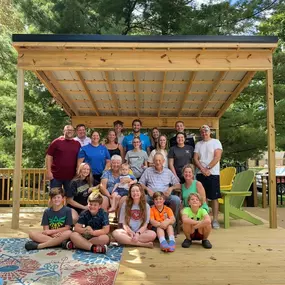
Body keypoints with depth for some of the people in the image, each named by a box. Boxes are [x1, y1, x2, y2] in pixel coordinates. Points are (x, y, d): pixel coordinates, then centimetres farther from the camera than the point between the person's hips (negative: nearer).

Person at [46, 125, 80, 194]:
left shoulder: (77, 144, 7)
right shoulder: (56, 142, 0)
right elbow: (48, 156, -1)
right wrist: (49, 171, -8)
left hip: (71, 177, 2)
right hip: (56, 176, -2)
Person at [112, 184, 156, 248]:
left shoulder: (146, 206, 5)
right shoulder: (125, 205, 5)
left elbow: (145, 225, 0)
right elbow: (124, 224, 1)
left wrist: (138, 233, -19)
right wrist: (131, 233, -18)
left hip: (141, 232, 0)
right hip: (128, 231, 1)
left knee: (153, 234, -30)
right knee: (116, 233, -32)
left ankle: (127, 240, -25)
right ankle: (143, 244, -30)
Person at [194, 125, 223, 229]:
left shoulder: (216, 142, 2)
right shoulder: (198, 144, 13)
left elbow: (217, 157, -9)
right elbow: (195, 159, 5)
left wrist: (207, 169, -14)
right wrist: (202, 169, -10)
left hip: (213, 173, -3)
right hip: (200, 174, 4)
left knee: (214, 197, 0)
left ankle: (215, 220, 6)